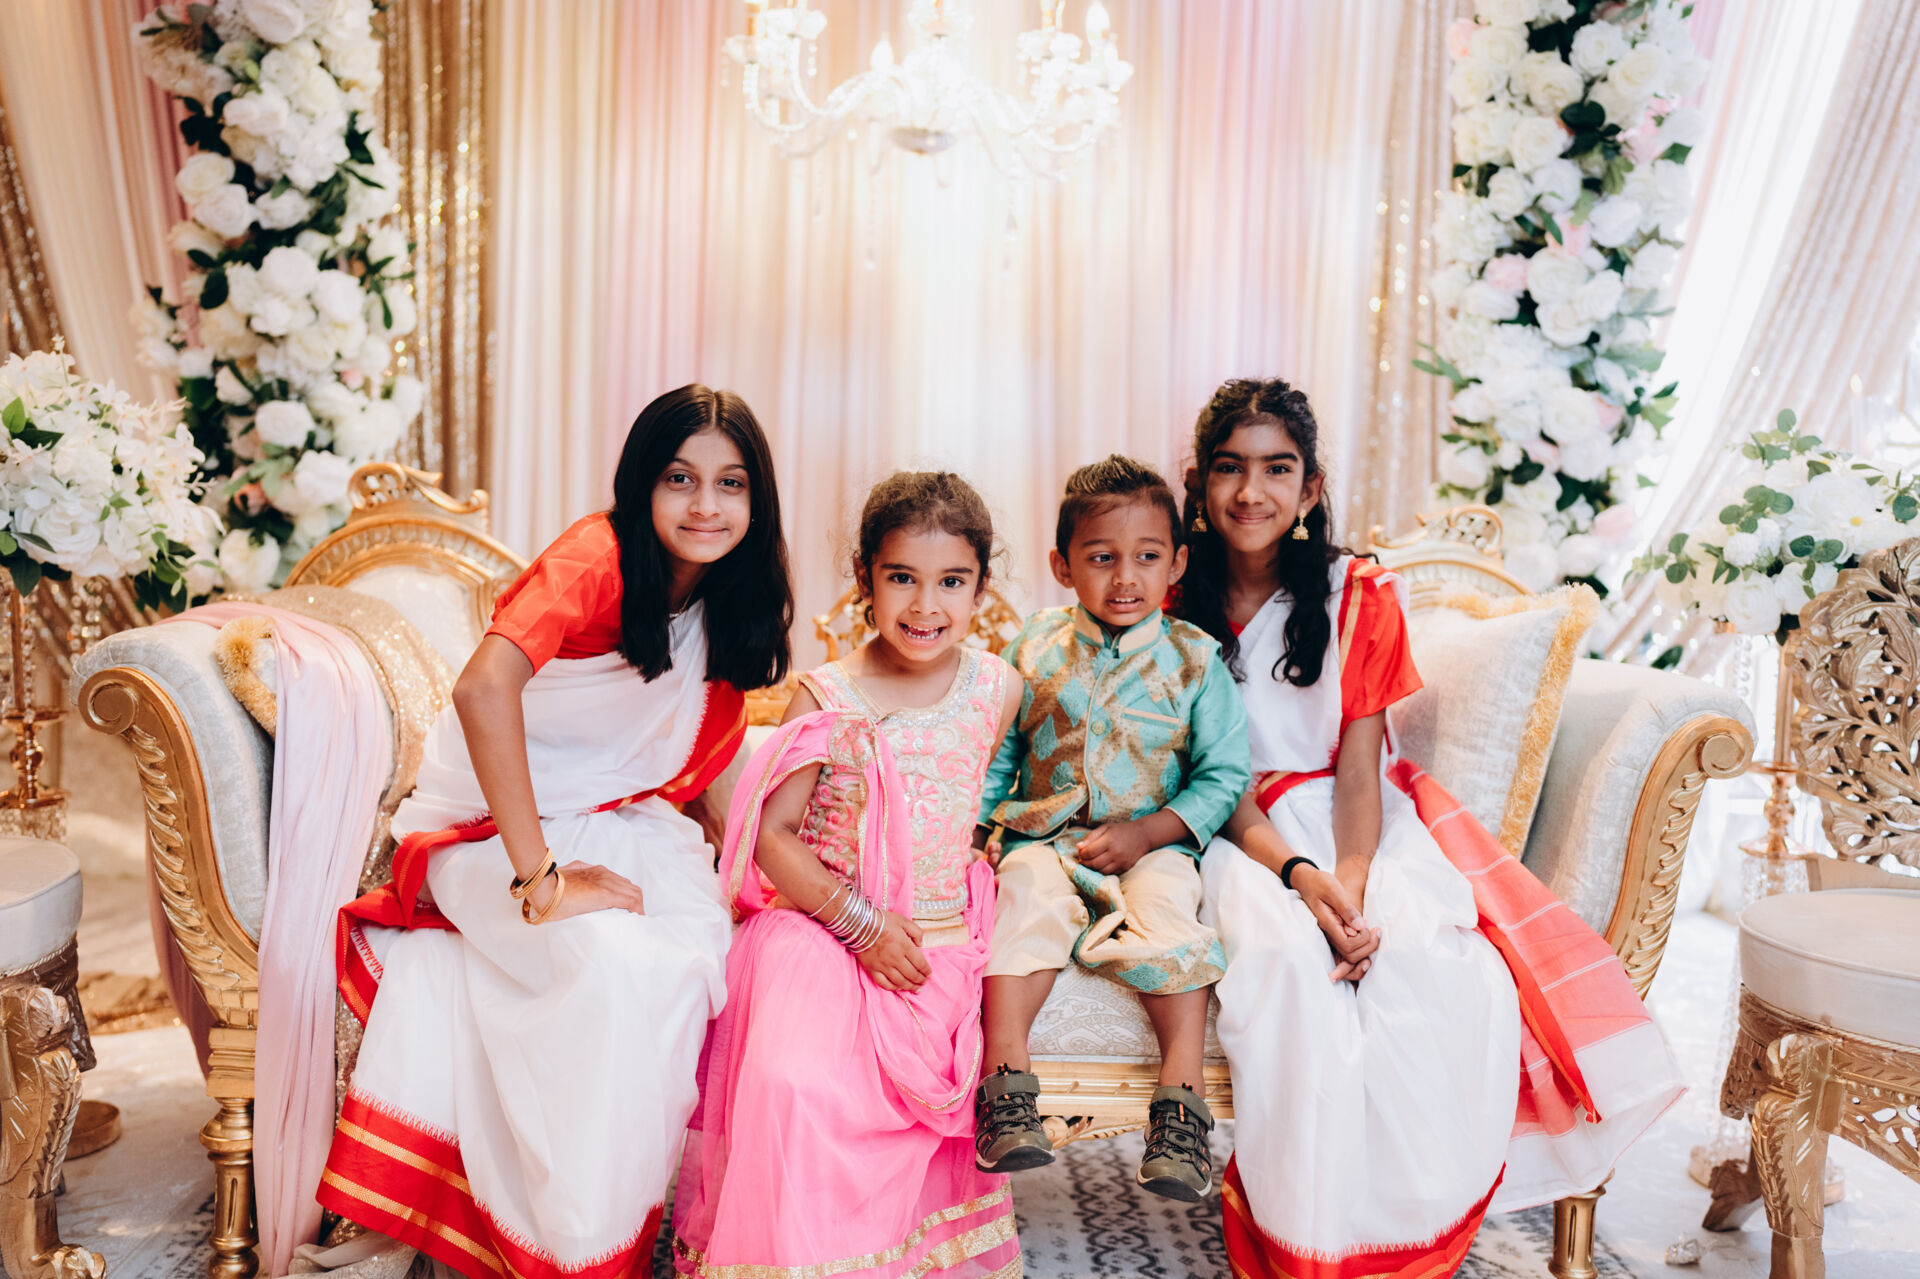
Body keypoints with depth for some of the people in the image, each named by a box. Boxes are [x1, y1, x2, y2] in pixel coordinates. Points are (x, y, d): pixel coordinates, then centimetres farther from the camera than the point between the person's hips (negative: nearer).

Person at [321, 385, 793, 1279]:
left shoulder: (731, 606, 3)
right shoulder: (599, 556, -21)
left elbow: (705, 766, 8)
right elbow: (484, 686, -36)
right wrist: (538, 879, -36)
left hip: (624, 824, 6)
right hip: (488, 829, -6)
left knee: (695, 961, -22)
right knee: (617, 961, -30)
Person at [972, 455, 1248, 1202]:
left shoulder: (1193, 659, 1)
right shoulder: (1037, 647, 6)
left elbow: (1223, 775, 0)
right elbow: (999, 752, 14)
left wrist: (1147, 833, -12)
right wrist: (975, 822, -1)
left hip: (1154, 844, -1)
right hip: (1046, 834, 1)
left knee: (1169, 917, -30)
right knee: (1028, 897, -30)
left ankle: (1181, 1098, -25)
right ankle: (1005, 1082, -31)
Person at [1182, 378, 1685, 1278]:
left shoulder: (1361, 598, 3)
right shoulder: (1172, 607, 2)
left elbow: (1359, 768, -4)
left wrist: (1352, 881, -23)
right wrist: (1296, 873, -21)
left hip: (1359, 826, 1)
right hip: (1240, 836, -1)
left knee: (1426, 961, -29)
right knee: (1287, 961, -33)